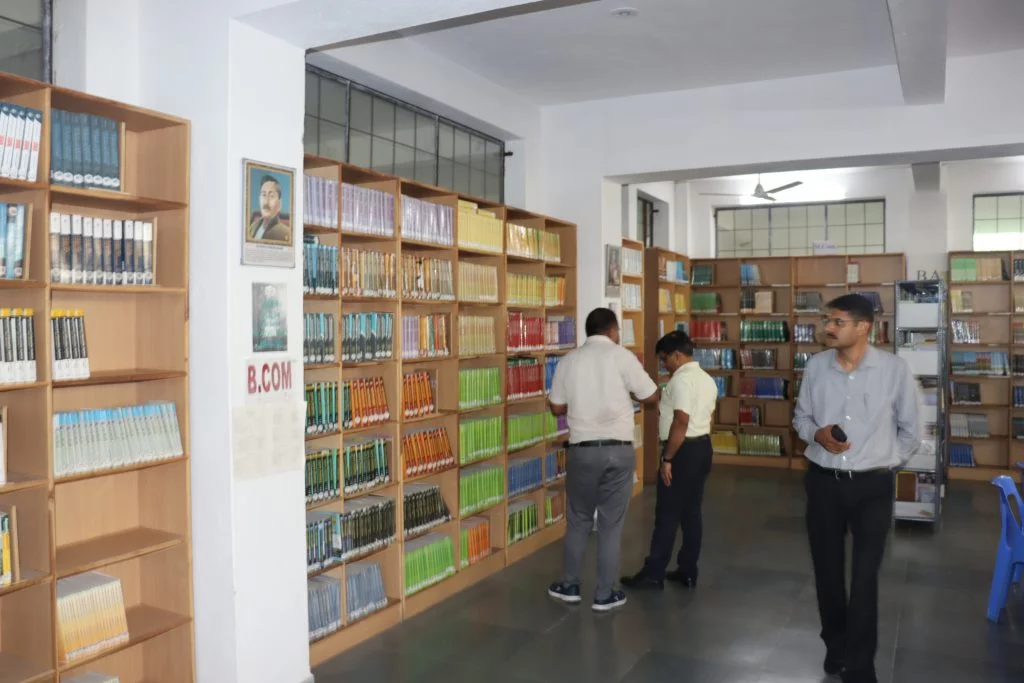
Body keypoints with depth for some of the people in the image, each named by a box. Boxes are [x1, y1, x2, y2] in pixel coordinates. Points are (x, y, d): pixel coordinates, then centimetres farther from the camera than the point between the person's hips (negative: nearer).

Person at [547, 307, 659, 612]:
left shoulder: (568, 361, 4)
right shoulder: (621, 356, -6)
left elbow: (557, 407, 9)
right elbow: (652, 396, 0)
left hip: (582, 450, 2)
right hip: (618, 450, -2)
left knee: (578, 520, 17)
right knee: (611, 524, 7)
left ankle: (569, 586, 27)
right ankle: (605, 594, 16)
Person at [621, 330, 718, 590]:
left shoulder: (681, 379, -17)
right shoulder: (707, 380, 14)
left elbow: (681, 422, -23)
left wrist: (667, 458, -20)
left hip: (683, 450, -9)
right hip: (702, 447, 9)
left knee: (668, 513, -2)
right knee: (691, 511, 12)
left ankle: (654, 574, 5)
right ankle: (688, 572, 18)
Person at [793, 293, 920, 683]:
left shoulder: (894, 369, -10)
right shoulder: (816, 366, -3)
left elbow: (909, 430, 3)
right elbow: (800, 416, 8)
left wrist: (888, 465, 4)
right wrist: (816, 434, -11)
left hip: (873, 486, -2)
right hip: (823, 481, 3)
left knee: (864, 578, 3)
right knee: (827, 569, 14)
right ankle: (835, 644, 37)